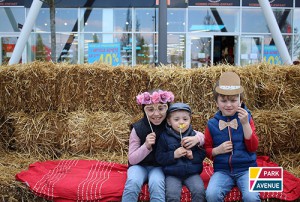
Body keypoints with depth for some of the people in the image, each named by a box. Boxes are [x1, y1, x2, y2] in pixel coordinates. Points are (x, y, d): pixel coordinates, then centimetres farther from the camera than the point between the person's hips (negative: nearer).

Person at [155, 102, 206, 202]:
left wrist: (193, 156, -14)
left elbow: (202, 154, 6)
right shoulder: (164, 137, -2)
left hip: (192, 173, 2)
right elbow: (159, 157, -4)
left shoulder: (194, 135, 3)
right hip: (172, 174, -1)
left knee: (199, 191, -20)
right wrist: (173, 155, -18)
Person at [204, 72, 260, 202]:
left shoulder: (246, 118, 3)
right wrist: (218, 150, -11)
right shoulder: (212, 124, 2)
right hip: (222, 170, 1)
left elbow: (253, 147, -5)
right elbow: (206, 150, 11)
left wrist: (245, 123, -15)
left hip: (246, 169, 0)